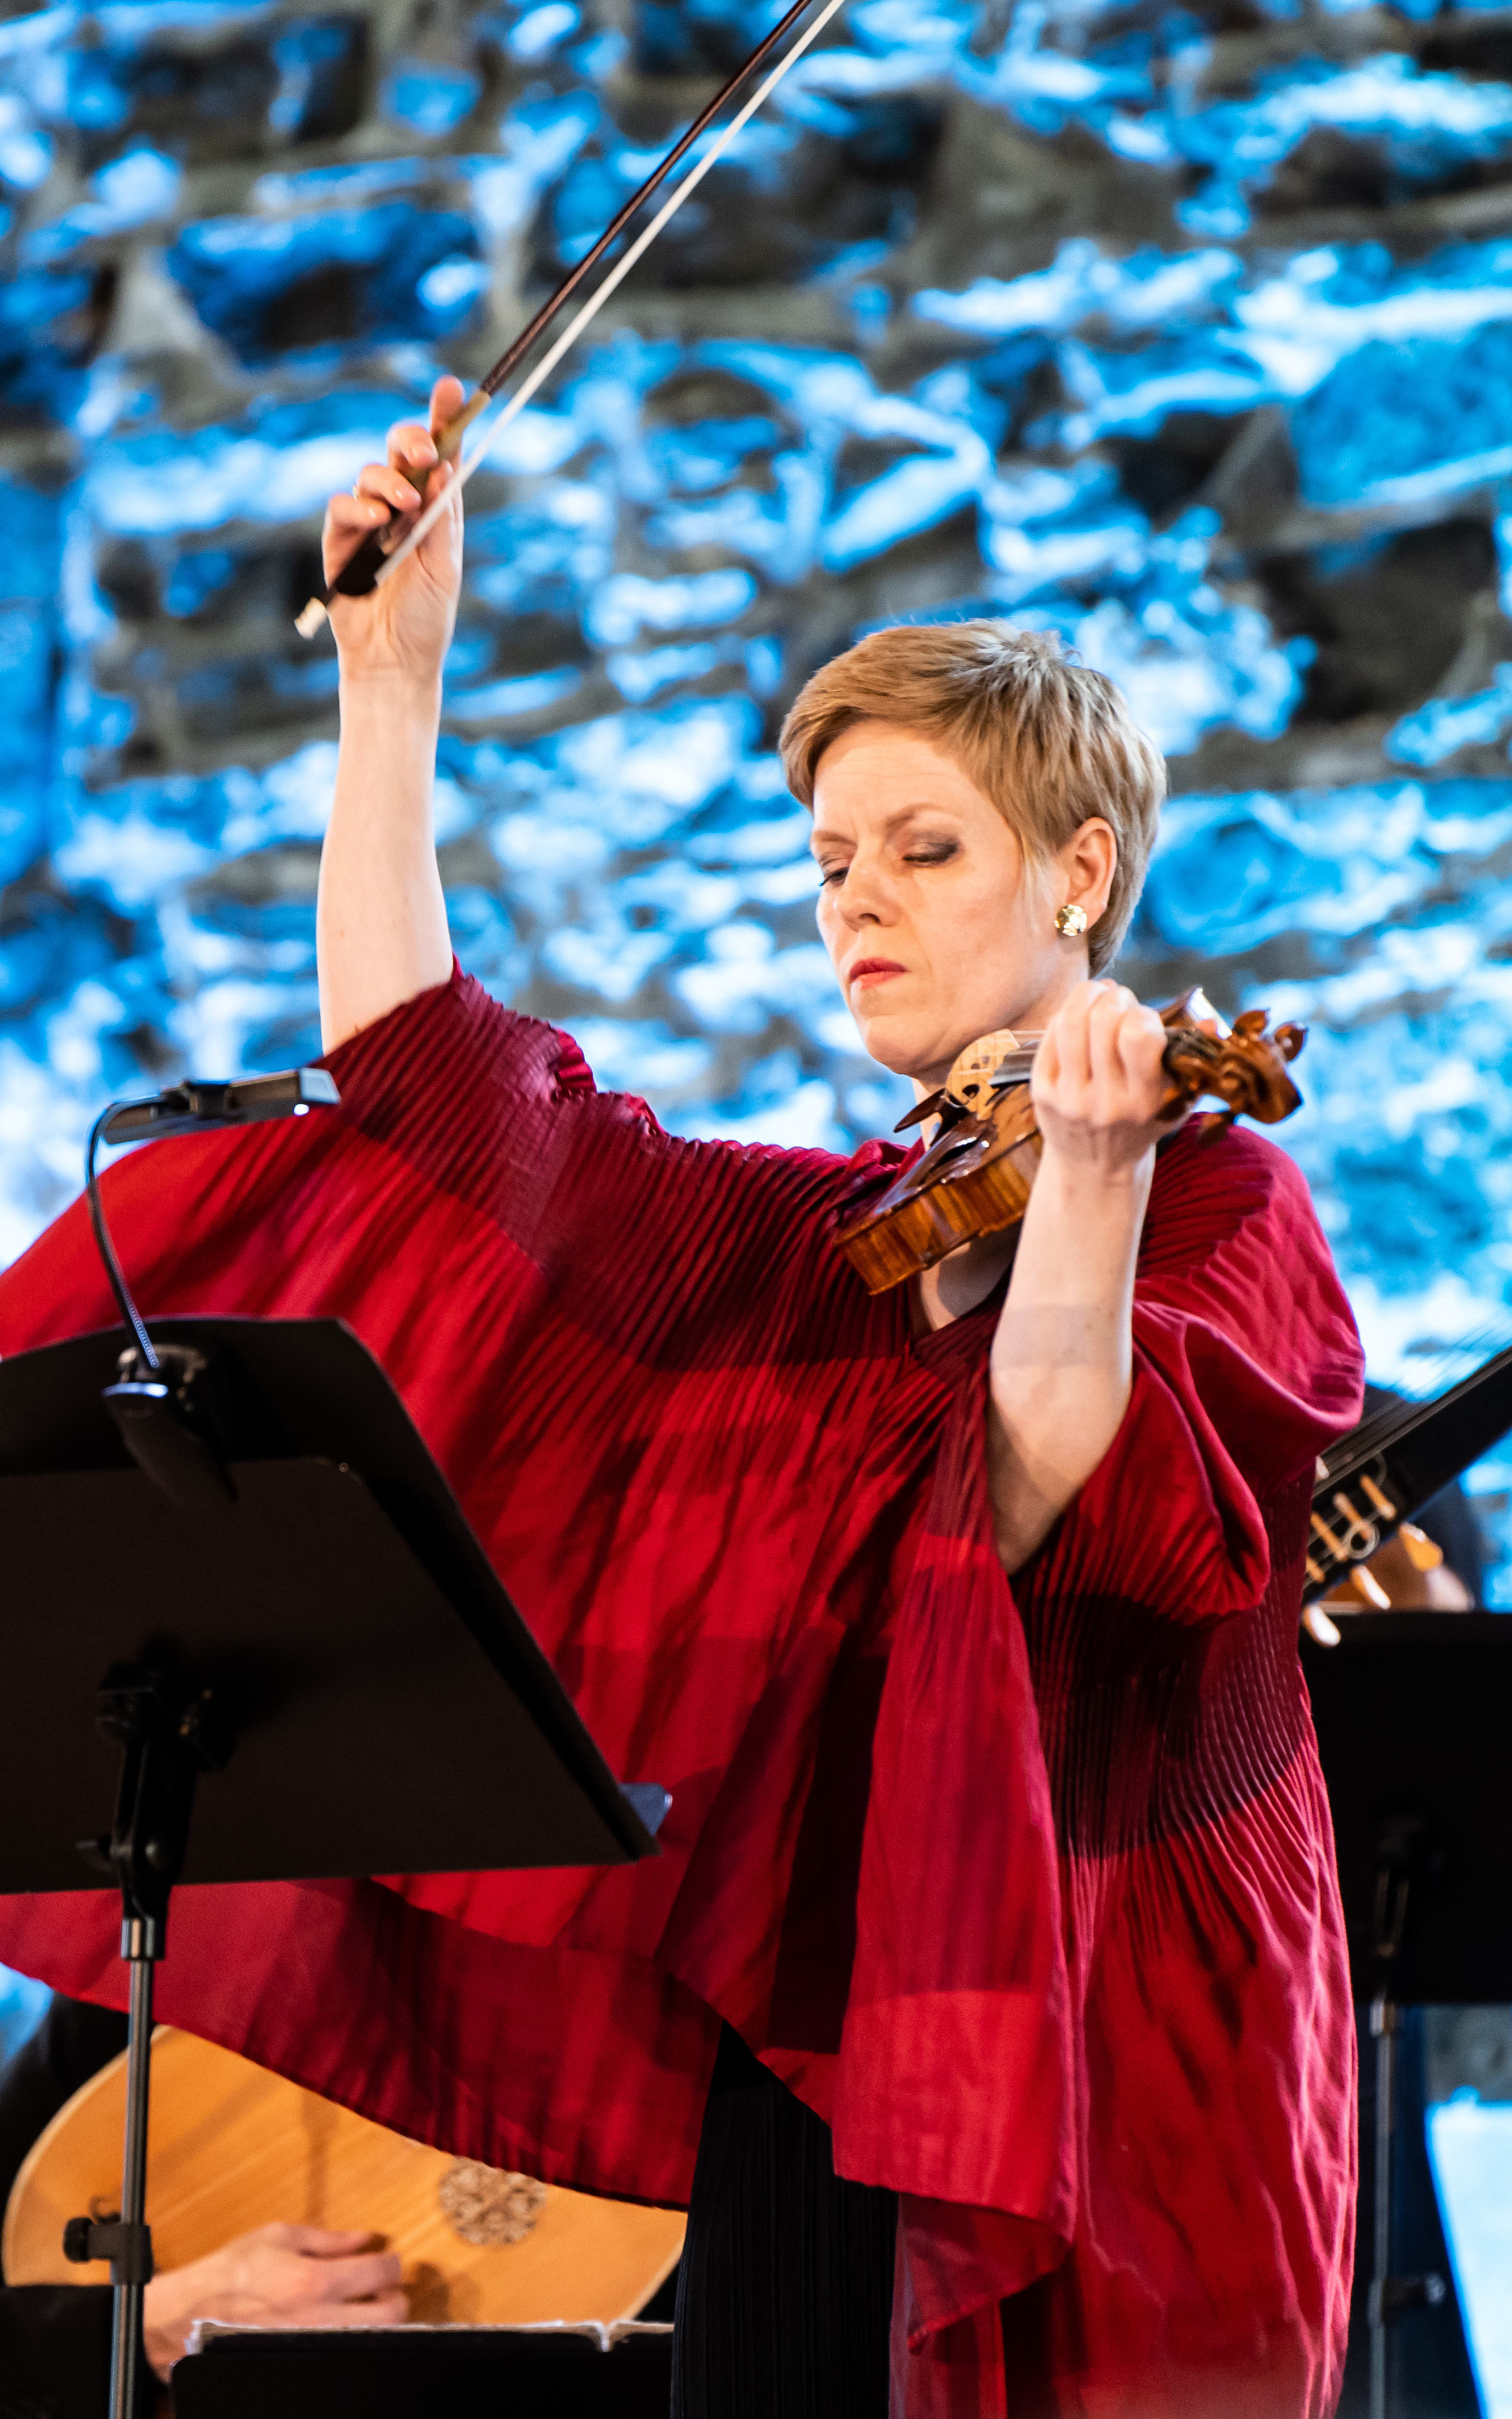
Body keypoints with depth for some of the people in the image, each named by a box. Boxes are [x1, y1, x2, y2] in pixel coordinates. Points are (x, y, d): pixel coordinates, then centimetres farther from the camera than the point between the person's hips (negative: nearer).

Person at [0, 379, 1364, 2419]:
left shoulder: (1218, 1198, 2)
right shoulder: (802, 1243, 18)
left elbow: (1052, 1502, -15)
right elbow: (414, 1068, 12)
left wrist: (1088, 1177, -28)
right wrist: (392, 681, 10)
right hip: (805, 2047, 5)